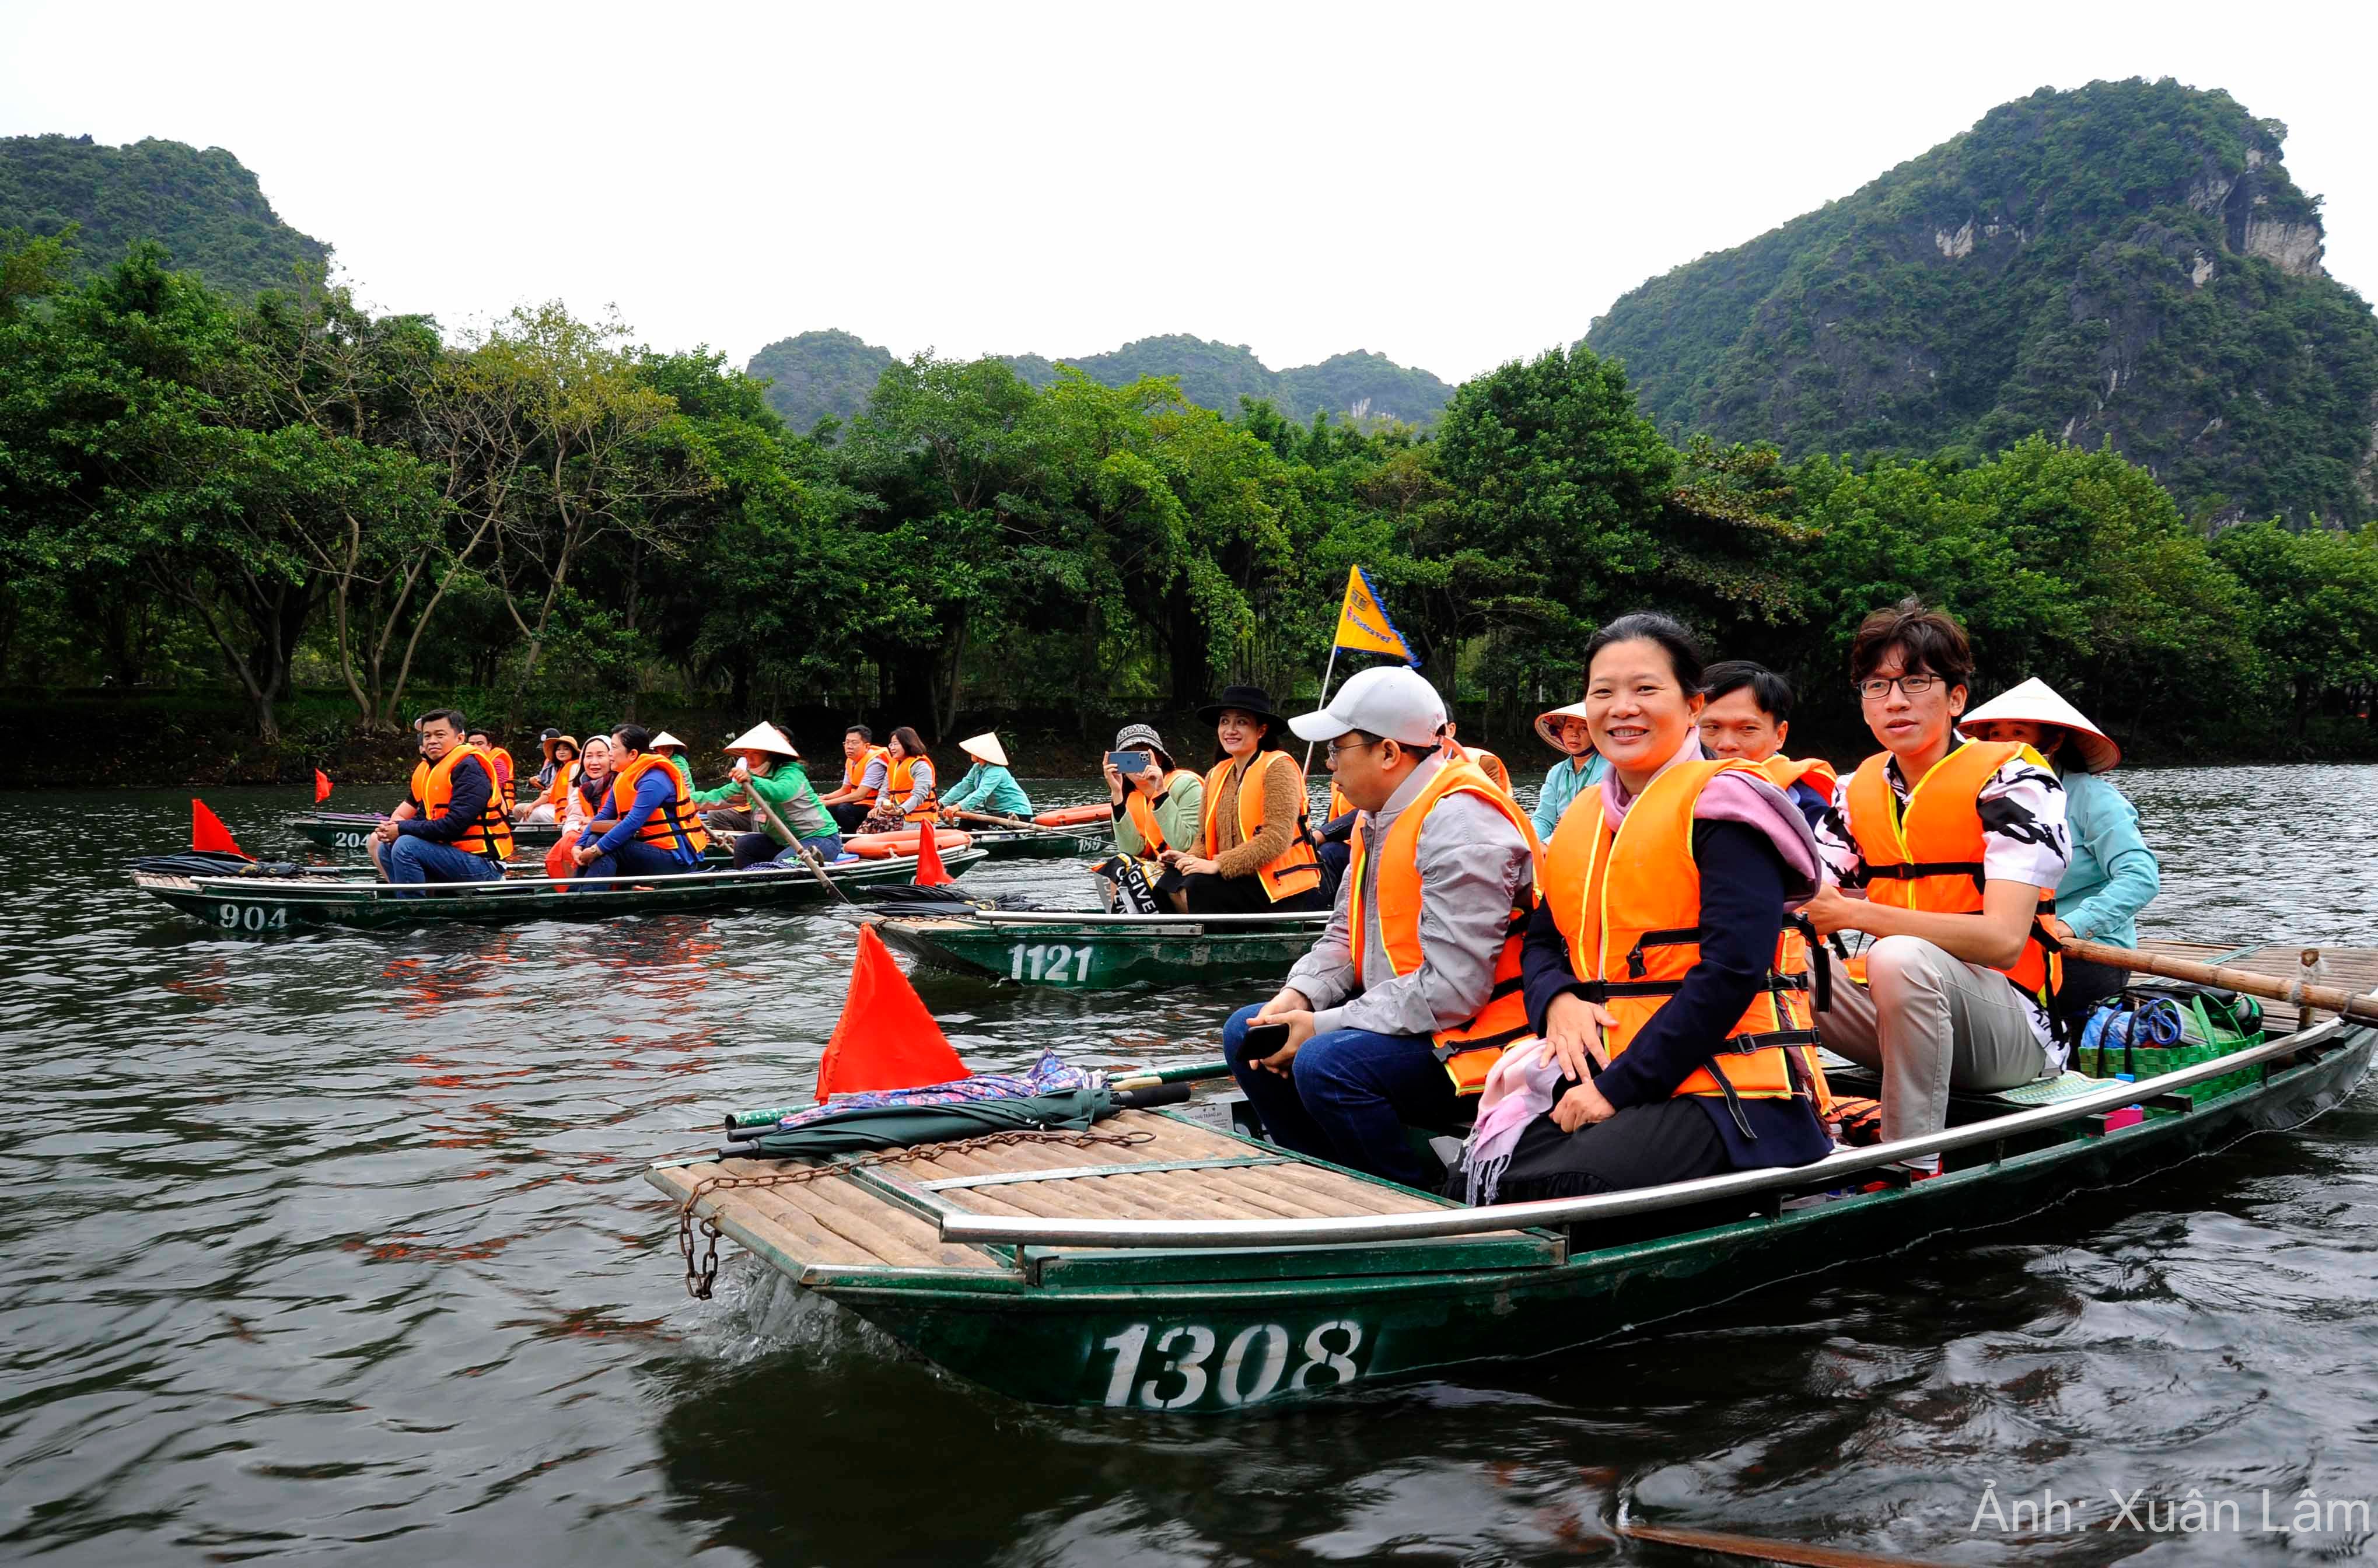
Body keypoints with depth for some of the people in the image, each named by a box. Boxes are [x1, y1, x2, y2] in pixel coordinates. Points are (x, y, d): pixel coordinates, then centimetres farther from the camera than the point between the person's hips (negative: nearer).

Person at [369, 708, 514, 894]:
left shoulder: (469, 768, -15)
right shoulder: (427, 770, 13)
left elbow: (455, 825, -23)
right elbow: (423, 818, 16)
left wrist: (402, 829, -14)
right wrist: (392, 829, -6)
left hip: (484, 865, -9)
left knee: (406, 846, -21)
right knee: (387, 849, 8)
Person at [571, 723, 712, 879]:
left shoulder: (654, 781, -18)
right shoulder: (622, 779, 10)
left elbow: (633, 824, -26)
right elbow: (604, 817, 6)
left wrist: (596, 850, -26)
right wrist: (579, 846, -8)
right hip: (651, 850, 9)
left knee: (607, 850, -22)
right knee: (594, 841, -5)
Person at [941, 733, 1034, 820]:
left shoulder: (996, 771, -23)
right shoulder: (977, 768, 6)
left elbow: (982, 793, -36)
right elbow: (963, 787, 0)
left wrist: (958, 807, -47)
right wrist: (941, 803, -14)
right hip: (998, 811, 9)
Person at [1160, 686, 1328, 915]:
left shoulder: (1278, 767, -9)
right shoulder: (1216, 776, 12)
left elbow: (1277, 838, -19)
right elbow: (1206, 838, 12)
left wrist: (1219, 865, -22)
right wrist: (1191, 858, -11)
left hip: (1283, 889, -6)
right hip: (1240, 882, 6)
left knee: (1198, 887, -25)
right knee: (1172, 882, -15)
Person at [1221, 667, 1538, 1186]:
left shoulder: (1460, 822, -22)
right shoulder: (1378, 816, 9)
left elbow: (1452, 990, -27)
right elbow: (1346, 936, 16)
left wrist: (1323, 1026, -22)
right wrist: (1296, 998, -5)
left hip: (1470, 1041, -10)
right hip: (1393, 1019, 10)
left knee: (1326, 1062, -31)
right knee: (1245, 1033, 5)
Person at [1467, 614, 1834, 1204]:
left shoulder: (1720, 806, -5)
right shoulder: (1583, 819, 17)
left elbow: (1732, 970, -15)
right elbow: (1541, 941, 20)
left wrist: (1617, 1087, -17)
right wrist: (1557, 1001, -6)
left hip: (1729, 1094, -6)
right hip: (1600, 1080, 6)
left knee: (1544, 1193, -28)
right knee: (1475, 1177, -20)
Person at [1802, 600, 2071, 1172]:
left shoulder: (2012, 779, -11)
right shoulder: (1859, 791, 7)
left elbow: (2003, 941, -24)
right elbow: (1807, 906, 0)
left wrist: (1855, 914, -31)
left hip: (2011, 1032, -5)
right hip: (1895, 1015, 6)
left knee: (1901, 957, -36)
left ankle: (1915, 1168, -26)